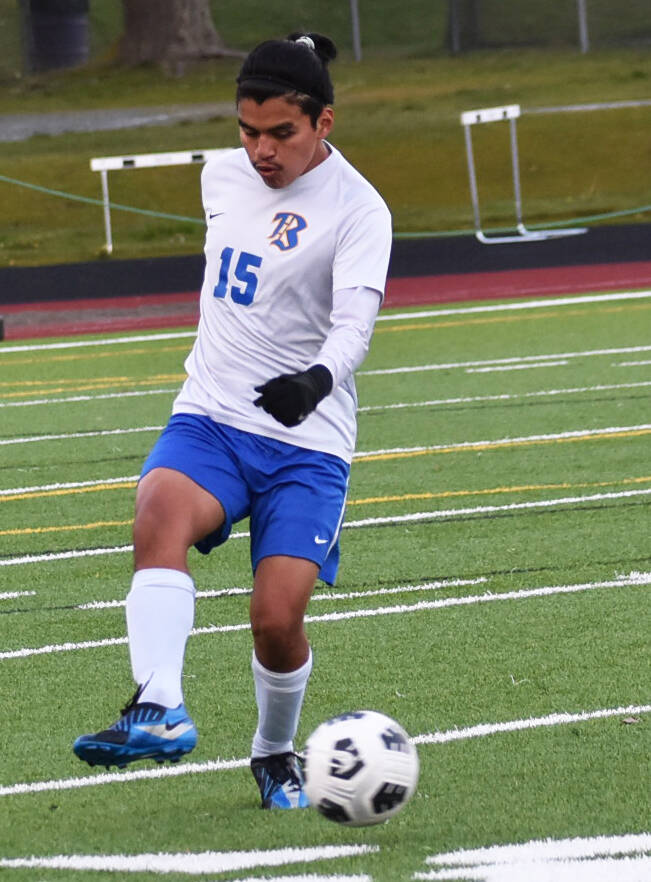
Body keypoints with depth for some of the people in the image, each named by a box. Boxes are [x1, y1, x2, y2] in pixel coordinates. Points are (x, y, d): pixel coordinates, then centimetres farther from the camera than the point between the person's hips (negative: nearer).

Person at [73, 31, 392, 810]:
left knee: (278, 619, -12)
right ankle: (159, 710, -45)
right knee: (161, 510, -31)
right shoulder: (222, 177, 6)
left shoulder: (358, 211, -11)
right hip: (209, 420, 4)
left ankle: (276, 753, 20)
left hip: (307, 441, -3)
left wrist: (318, 379, -46)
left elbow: (354, 322, -27)